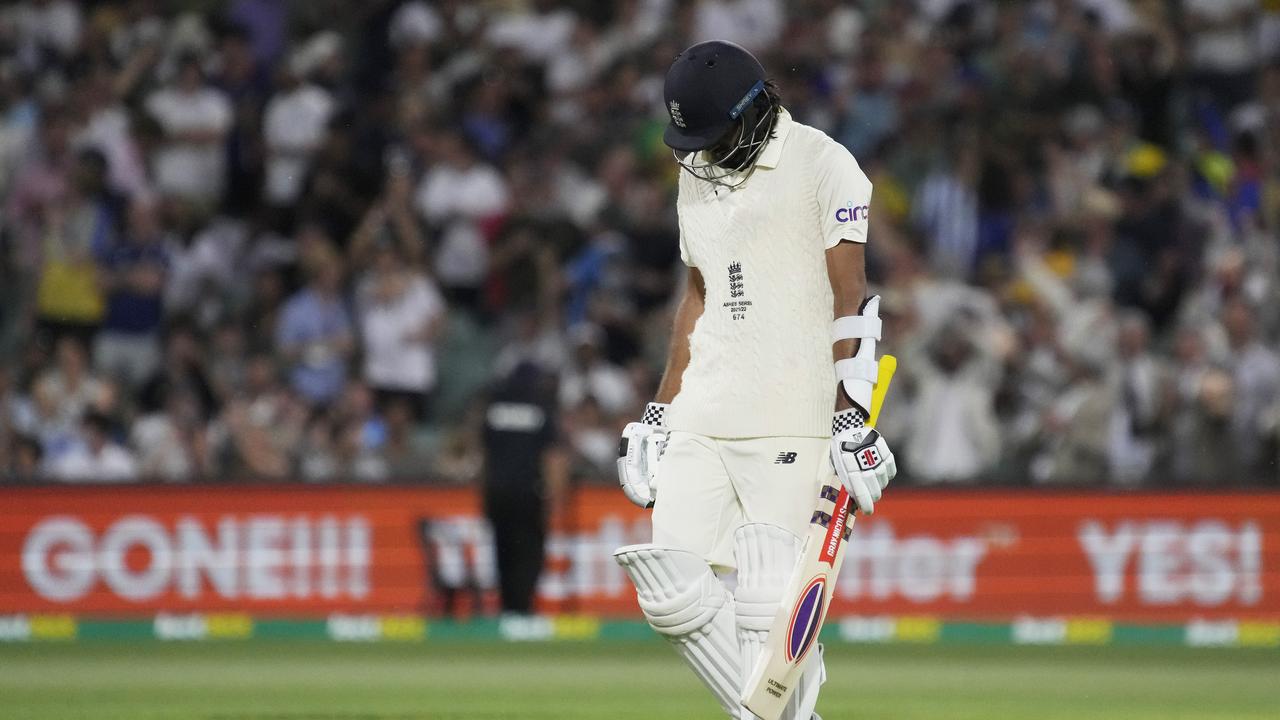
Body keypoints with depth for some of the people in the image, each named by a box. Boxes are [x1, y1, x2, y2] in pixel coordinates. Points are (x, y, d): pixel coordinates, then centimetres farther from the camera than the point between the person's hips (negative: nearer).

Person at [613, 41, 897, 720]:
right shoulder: (696, 179, 17)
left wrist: (854, 415, -16)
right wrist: (658, 412, 21)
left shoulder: (822, 166, -5)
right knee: (673, 589, -4)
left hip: (791, 423, -7)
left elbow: (850, 296, -9)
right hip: (702, 418, 7)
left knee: (772, 603, -12)